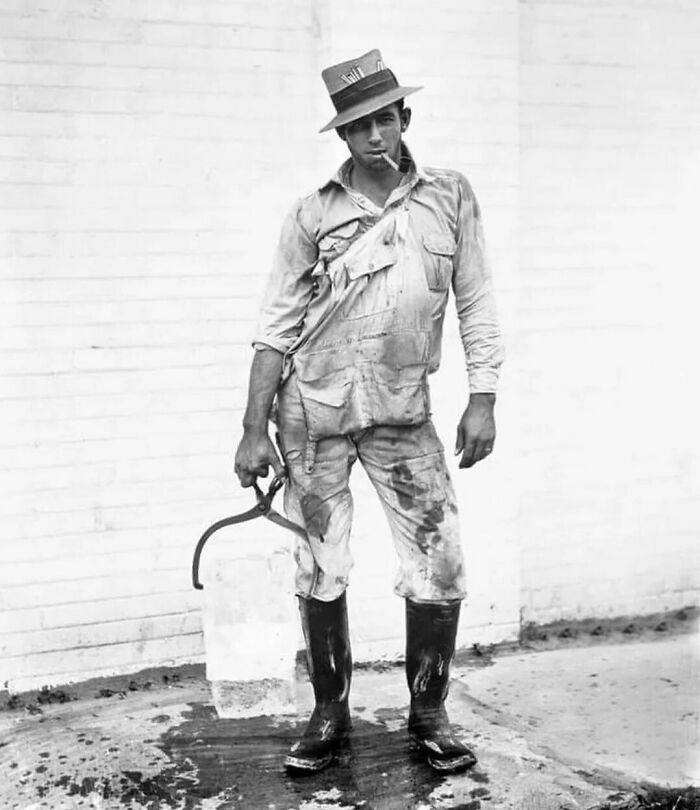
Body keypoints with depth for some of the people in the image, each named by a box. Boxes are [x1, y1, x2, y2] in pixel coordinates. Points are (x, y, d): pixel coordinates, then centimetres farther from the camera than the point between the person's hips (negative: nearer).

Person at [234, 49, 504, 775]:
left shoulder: (450, 197, 3)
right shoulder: (312, 216, -1)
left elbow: (475, 303, 5)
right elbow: (276, 327, 0)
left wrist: (482, 401, -3)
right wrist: (254, 431, -3)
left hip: (403, 414, 1)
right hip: (313, 413, -1)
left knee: (440, 566, -1)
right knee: (319, 572, 5)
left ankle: (428, 715, 19)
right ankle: (330, 715, 23)